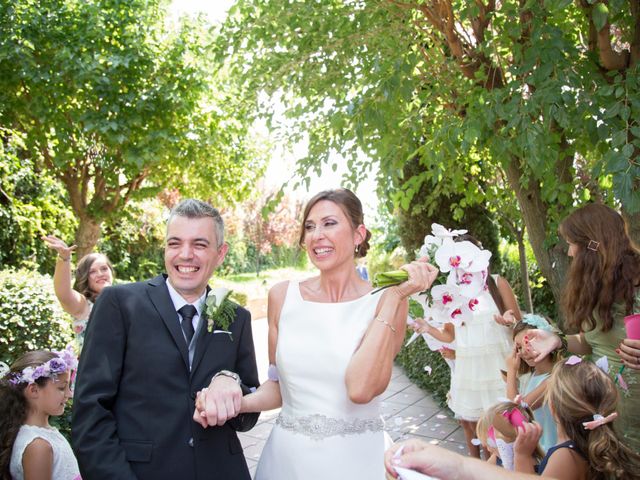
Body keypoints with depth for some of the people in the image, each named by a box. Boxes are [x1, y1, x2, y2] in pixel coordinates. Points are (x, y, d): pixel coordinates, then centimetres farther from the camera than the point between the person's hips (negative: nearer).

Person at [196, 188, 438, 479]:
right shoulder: (282, 296, -2)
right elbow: (280, 386, 7)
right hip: (286, 455, 3)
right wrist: (235, 403, -12)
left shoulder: (385, 303, -10)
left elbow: (360, 389, -24)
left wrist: (394, 296, -22)